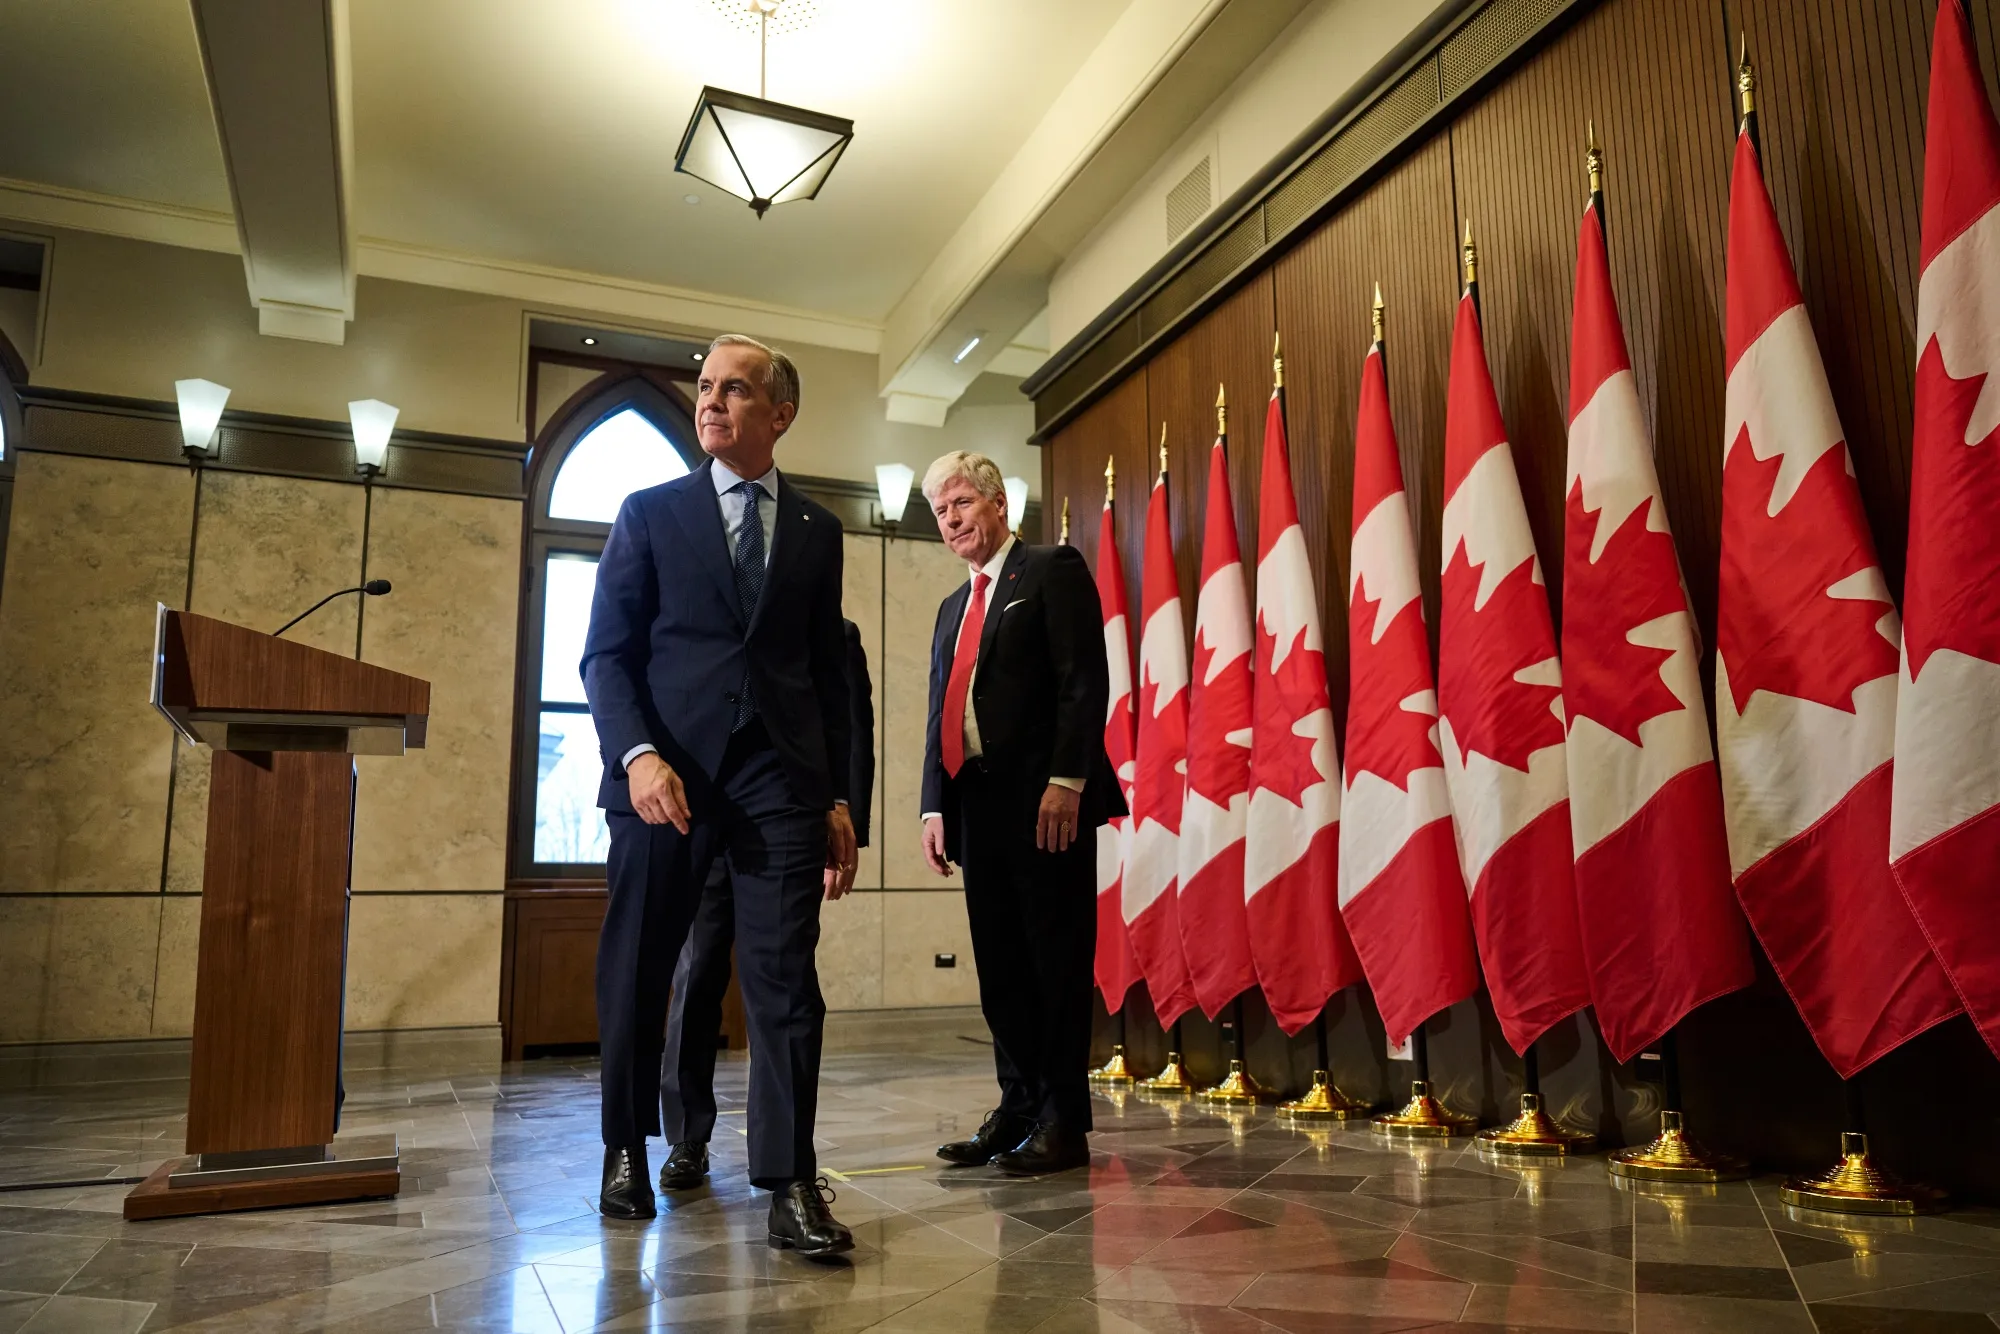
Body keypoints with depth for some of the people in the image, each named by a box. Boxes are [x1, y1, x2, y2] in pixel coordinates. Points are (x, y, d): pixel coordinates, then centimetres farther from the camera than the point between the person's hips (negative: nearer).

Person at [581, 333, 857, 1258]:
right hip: (666, 769, 0)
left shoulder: (817, 530, 14)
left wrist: (838, 798, 9)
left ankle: (790, 1183, 0)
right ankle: (627, 1150, 28)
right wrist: (637, 755, -13)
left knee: (785, 974, -5)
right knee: (636, 971, 9)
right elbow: (605, 653, 3)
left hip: (780, 773, 1)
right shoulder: (650, 513, 10)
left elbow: (828, 670, 14)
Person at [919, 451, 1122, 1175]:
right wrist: (936, 806, 11)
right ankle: (1017, 1109, 19)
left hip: (1047, 798, -7)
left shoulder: (1053, 571, 1)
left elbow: (1085, 680, -10)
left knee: (1057, 959, -2)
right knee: (999, 965, 10)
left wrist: (1066, 779, -19)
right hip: (977, 803, 8)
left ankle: (1064, 1121, 6)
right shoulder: (953, 608, 24)